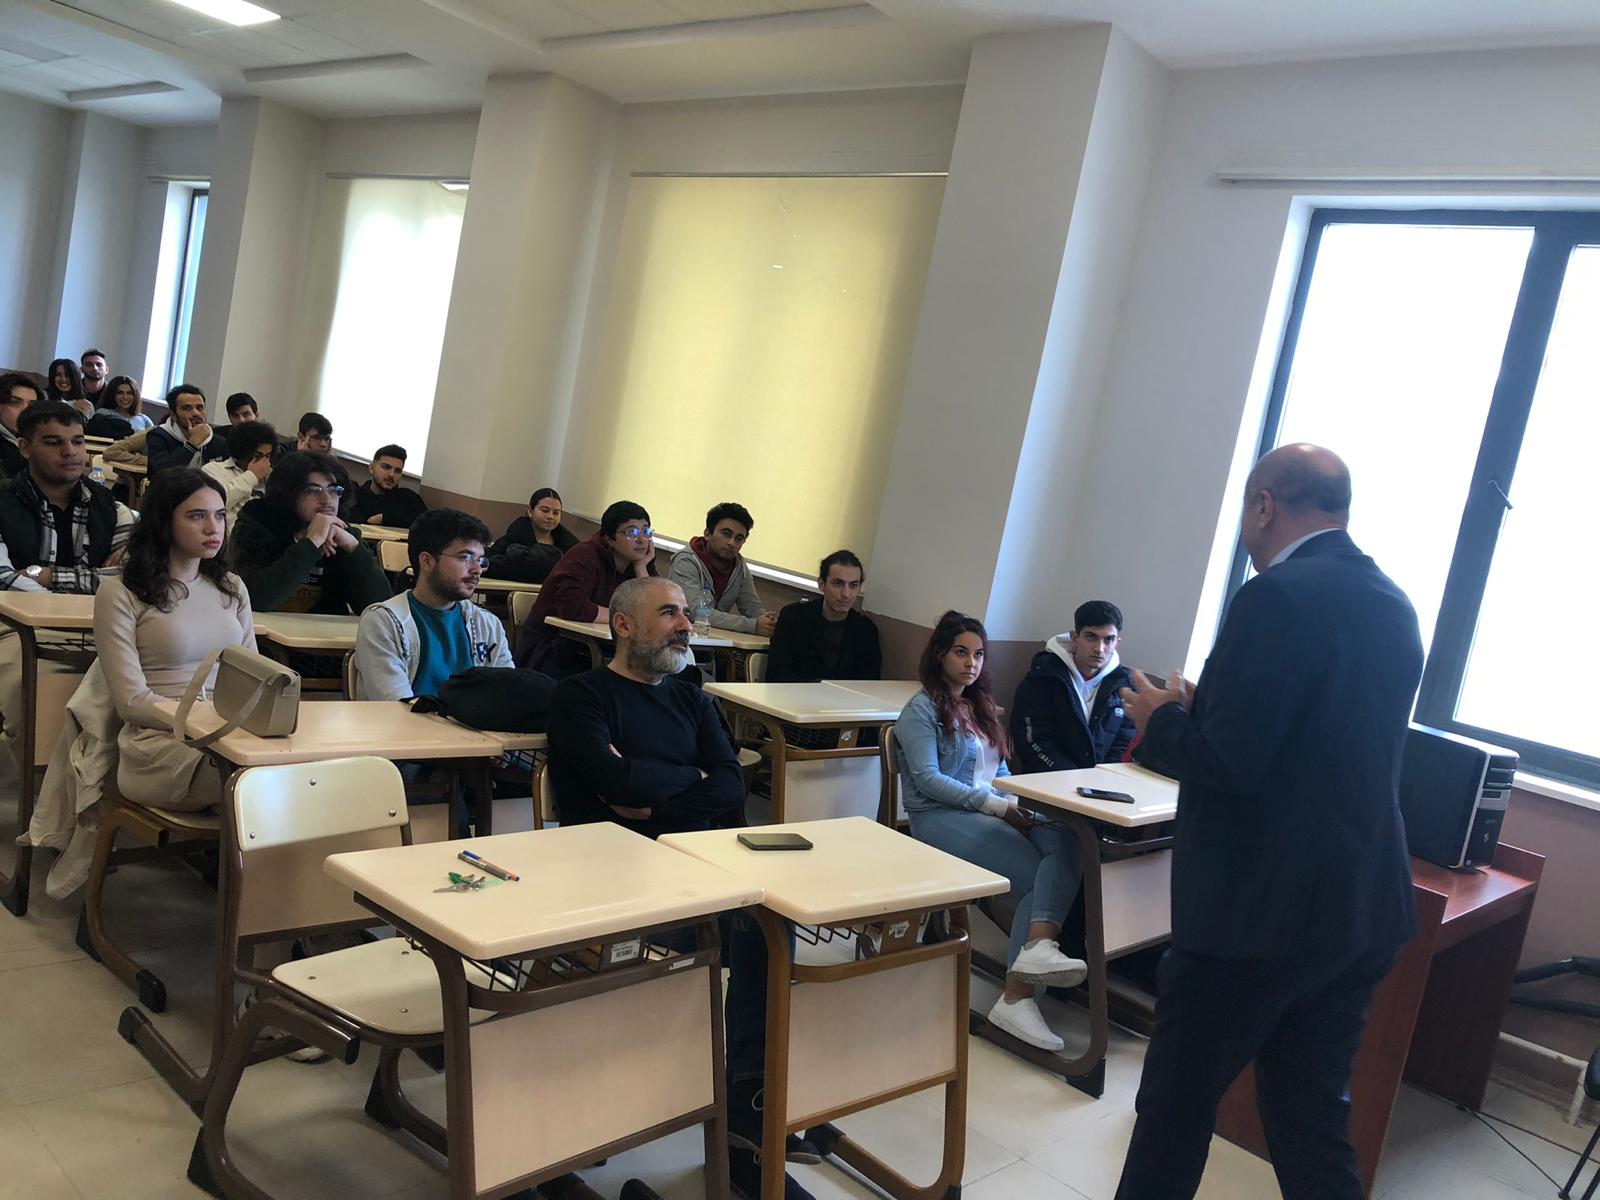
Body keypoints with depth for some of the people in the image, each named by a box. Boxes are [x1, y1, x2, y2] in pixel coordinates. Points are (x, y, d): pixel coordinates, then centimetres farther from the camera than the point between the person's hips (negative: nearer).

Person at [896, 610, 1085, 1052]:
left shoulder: (979, 706, 25)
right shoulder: (922, 709, 3)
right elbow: (927, 779, -9)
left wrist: (1016, 802, 0)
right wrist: (997, 805, -15)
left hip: (993, 811, 6)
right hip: (941, 817, -6)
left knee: (1064, 841, -27)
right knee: (1032, 873, -27)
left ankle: (1038, 947, -44)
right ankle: (1017, 995, -25)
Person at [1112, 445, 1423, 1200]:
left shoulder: (1277, 598, -19)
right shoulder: (1393, 606, 8)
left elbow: (1228, 762, -22)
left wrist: (1160, 718, -3)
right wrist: (1203, 709, 16)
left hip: (1262, 908, -8)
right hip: (1361, 907, 8)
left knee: (1177, 1100, 10)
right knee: (1312, 1118, 17)